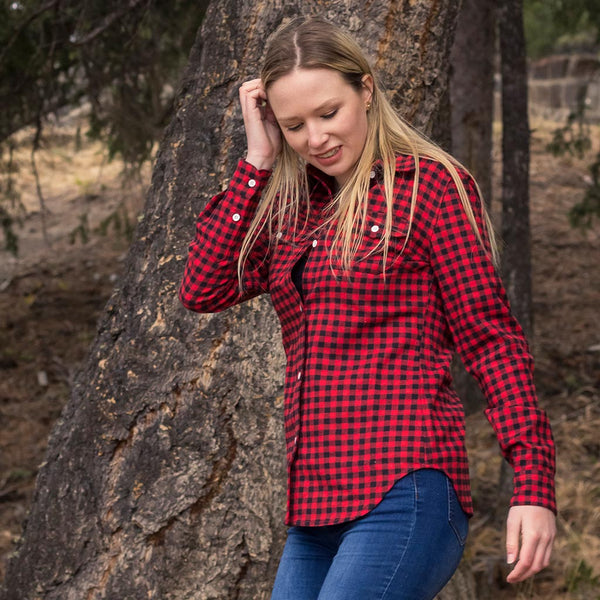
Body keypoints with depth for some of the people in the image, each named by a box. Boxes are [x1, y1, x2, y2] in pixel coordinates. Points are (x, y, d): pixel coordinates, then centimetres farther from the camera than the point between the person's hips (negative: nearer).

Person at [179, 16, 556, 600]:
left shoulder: (432, 185, -1)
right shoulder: (293, 207, 17)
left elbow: (491, 338, -4)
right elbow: (202, 289, 4)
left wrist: (533, 483, -11)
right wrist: (257, 161, 5)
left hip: (402, 492, -7)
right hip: (317, 512, 7)